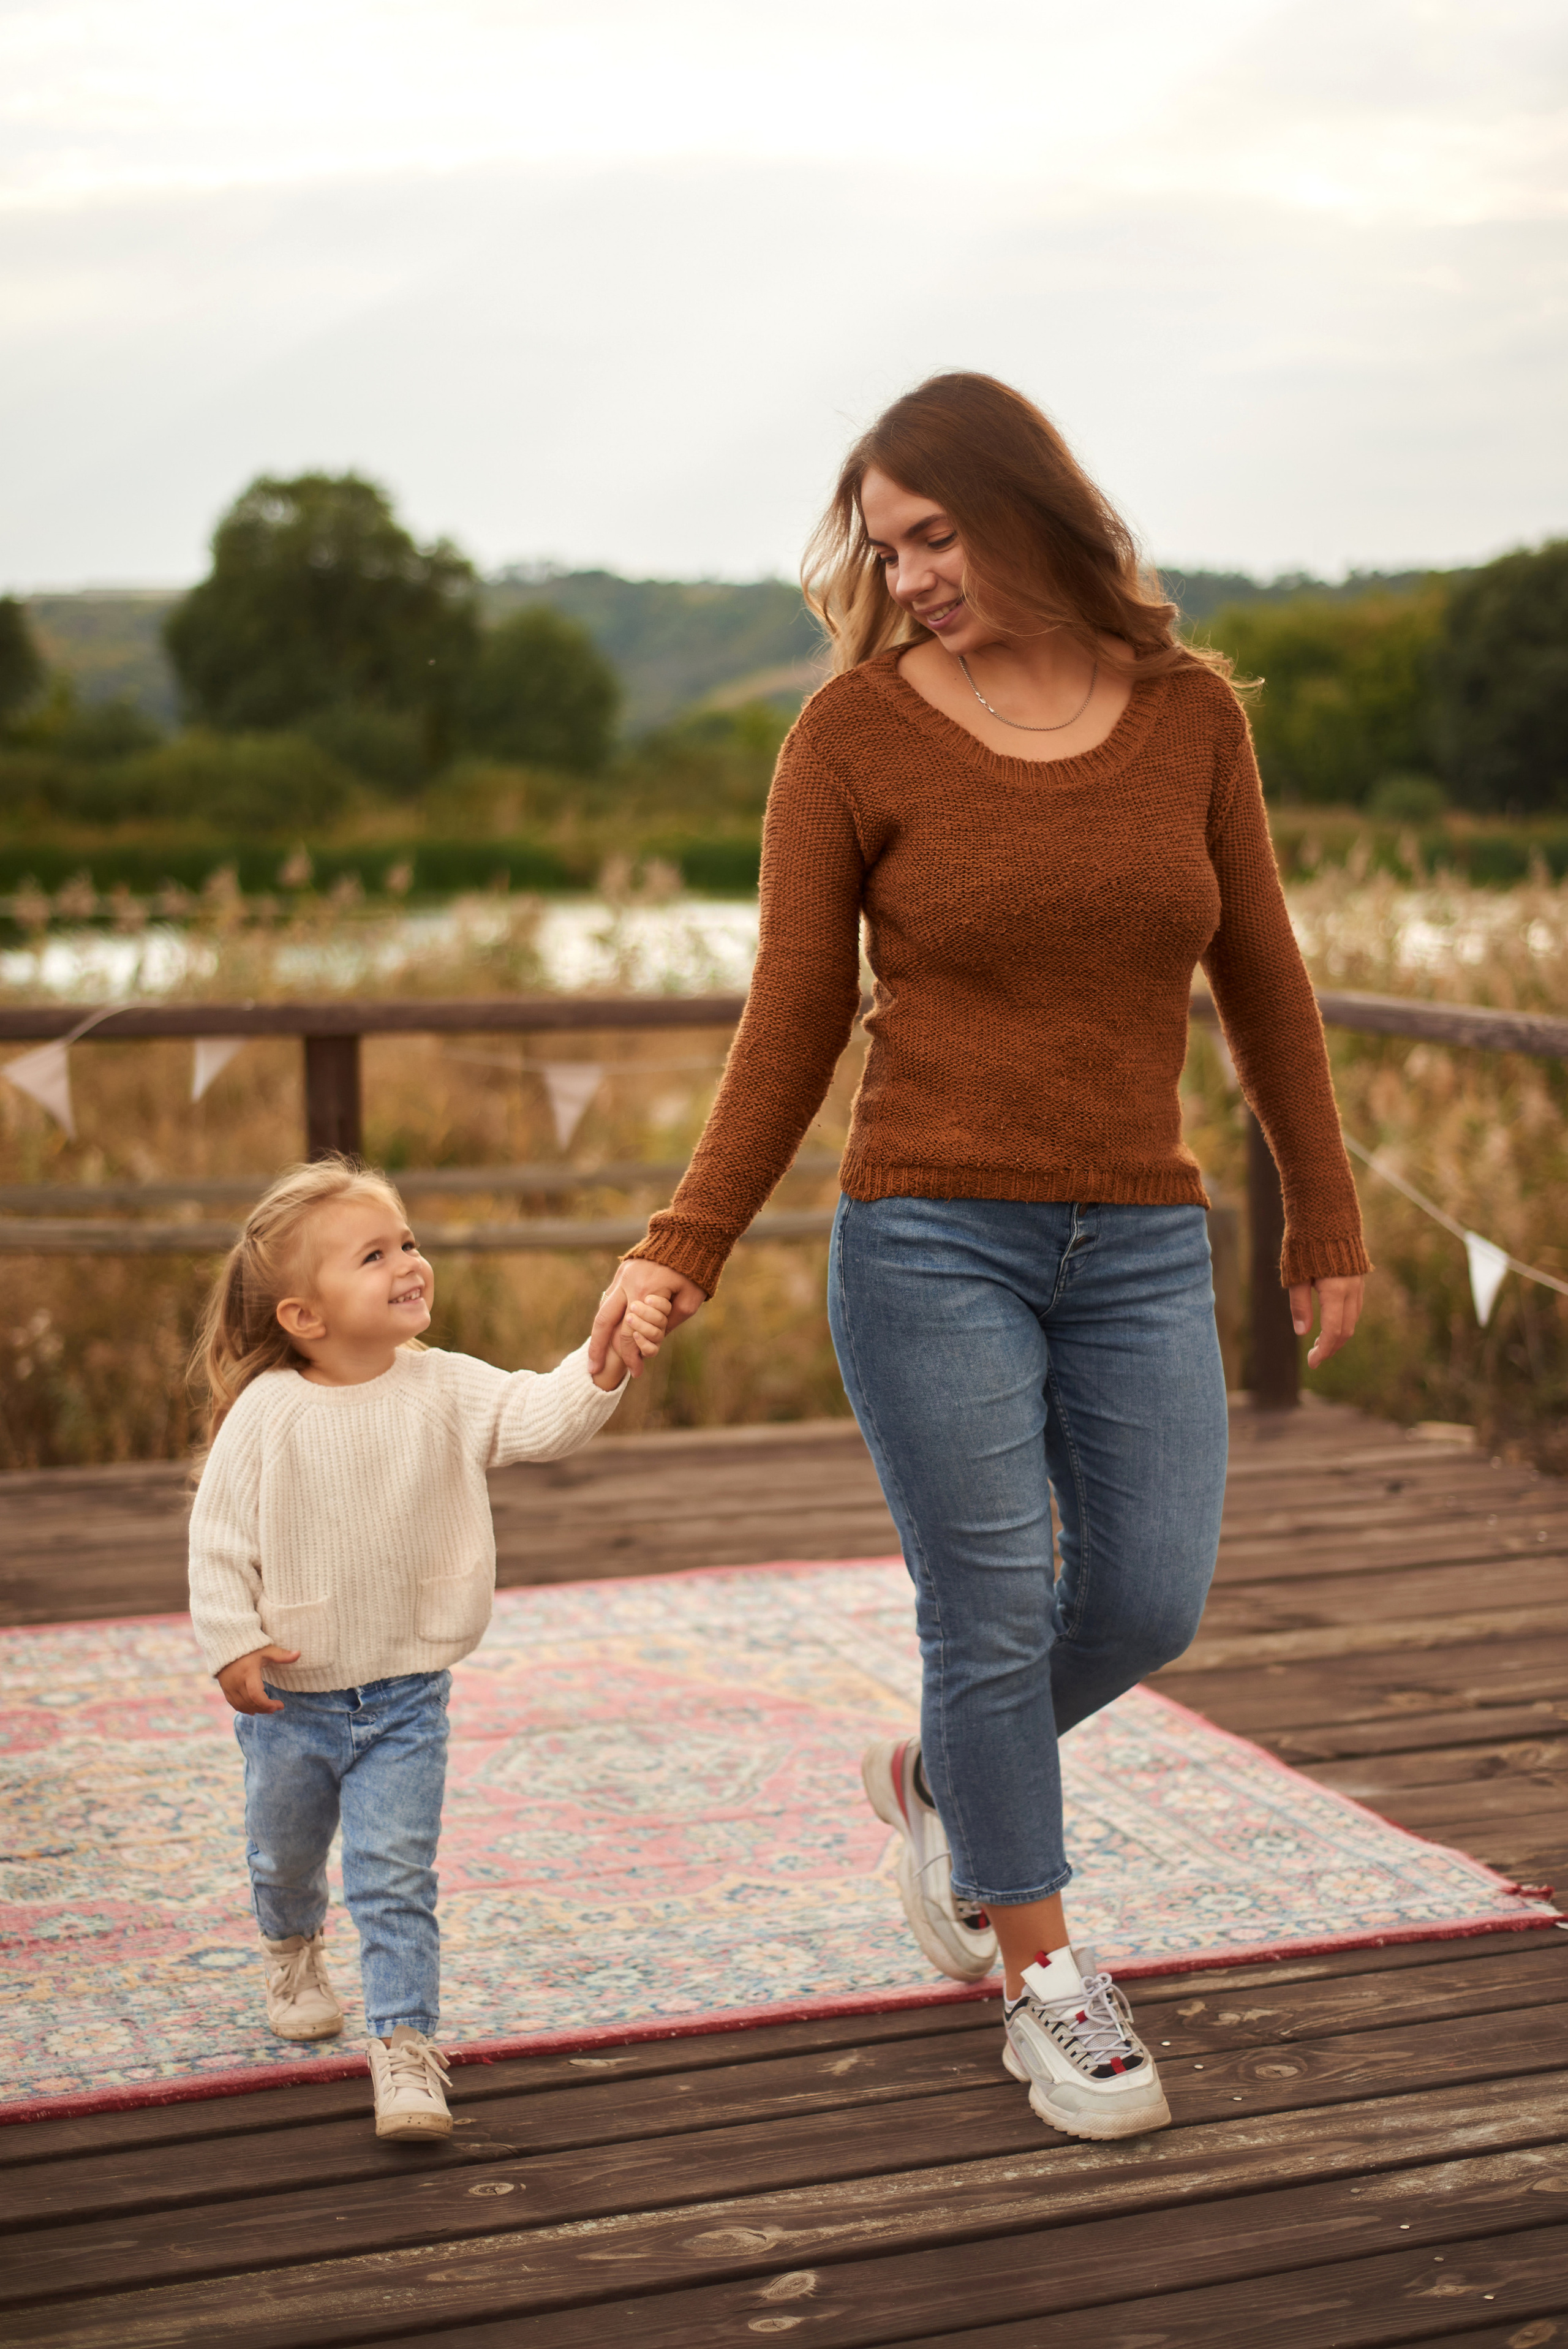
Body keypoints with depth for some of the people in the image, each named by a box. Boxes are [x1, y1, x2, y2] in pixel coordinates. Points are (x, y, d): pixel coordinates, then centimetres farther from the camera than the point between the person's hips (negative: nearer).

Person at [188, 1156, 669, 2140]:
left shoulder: (445, 1389, -9)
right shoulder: (268, 1413, -14)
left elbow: (543, 1418, -20)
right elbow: (221, 1537, -9)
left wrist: (605, 1366, -36)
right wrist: (232, 1643, -14)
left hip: (405, 1696, 0)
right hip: (289, 1694, 0)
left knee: (397, 1874, -6)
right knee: (284, 1853, 22)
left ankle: (405, 2044, 1)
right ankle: (295, 1952, 53)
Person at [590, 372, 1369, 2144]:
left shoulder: (1188, 710, 3)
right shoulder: (855, 732, -5)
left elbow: (1256, 978, 11)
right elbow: (794, 1024, -1)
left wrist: (1324, 1215, 14)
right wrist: (684, 1247, -7)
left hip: (1140, 1247, 3)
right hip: (932, 1242, -3)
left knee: (1147, 1606, 5)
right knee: (991, 1618, 1)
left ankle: (935, 1786, 35)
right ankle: (1042, 1978, 20)